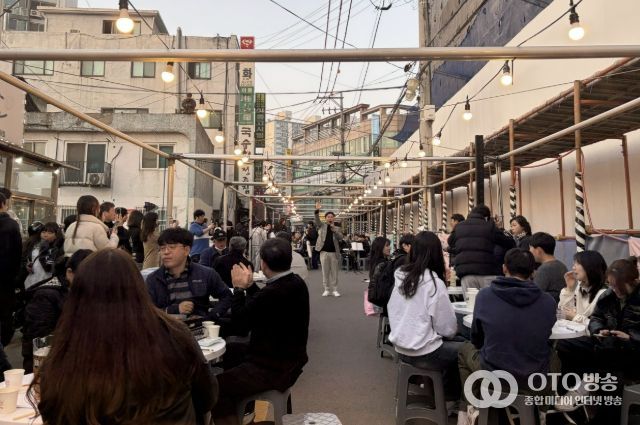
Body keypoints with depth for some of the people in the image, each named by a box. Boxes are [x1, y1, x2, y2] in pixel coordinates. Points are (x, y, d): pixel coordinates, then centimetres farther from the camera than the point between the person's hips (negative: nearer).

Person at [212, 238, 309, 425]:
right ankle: (240, 403, 40)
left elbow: (238, 318, -14)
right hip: (287, 355, 10)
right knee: (228, 351, 24)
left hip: (276, 367, -10)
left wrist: (239, 287, -2)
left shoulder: (274, 292, -30)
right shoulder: (295, 282, 0)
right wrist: (249, 285, 7)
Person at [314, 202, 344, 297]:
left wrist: (334, 229, -15)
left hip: (334, 252, 1)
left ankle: (334, 290, 12)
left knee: (334, 272, 4)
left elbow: (341, 238, -3)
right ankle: (327, 289, 12)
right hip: (324, 252, -1)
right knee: (325, 272, 4)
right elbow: (316, 220, -10)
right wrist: (317, 210, -26)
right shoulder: (322, 226, 7)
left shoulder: (337, 228, 11)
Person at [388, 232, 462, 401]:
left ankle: (441, 389, 30)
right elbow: (448, 328, -13)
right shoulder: (434, 283, -18)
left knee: (453, 344, 23)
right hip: (422, 352, -6)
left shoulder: (400, 276, -1)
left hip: (400, 347, 7)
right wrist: (451, 331, 8)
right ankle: (452, 395, 27)